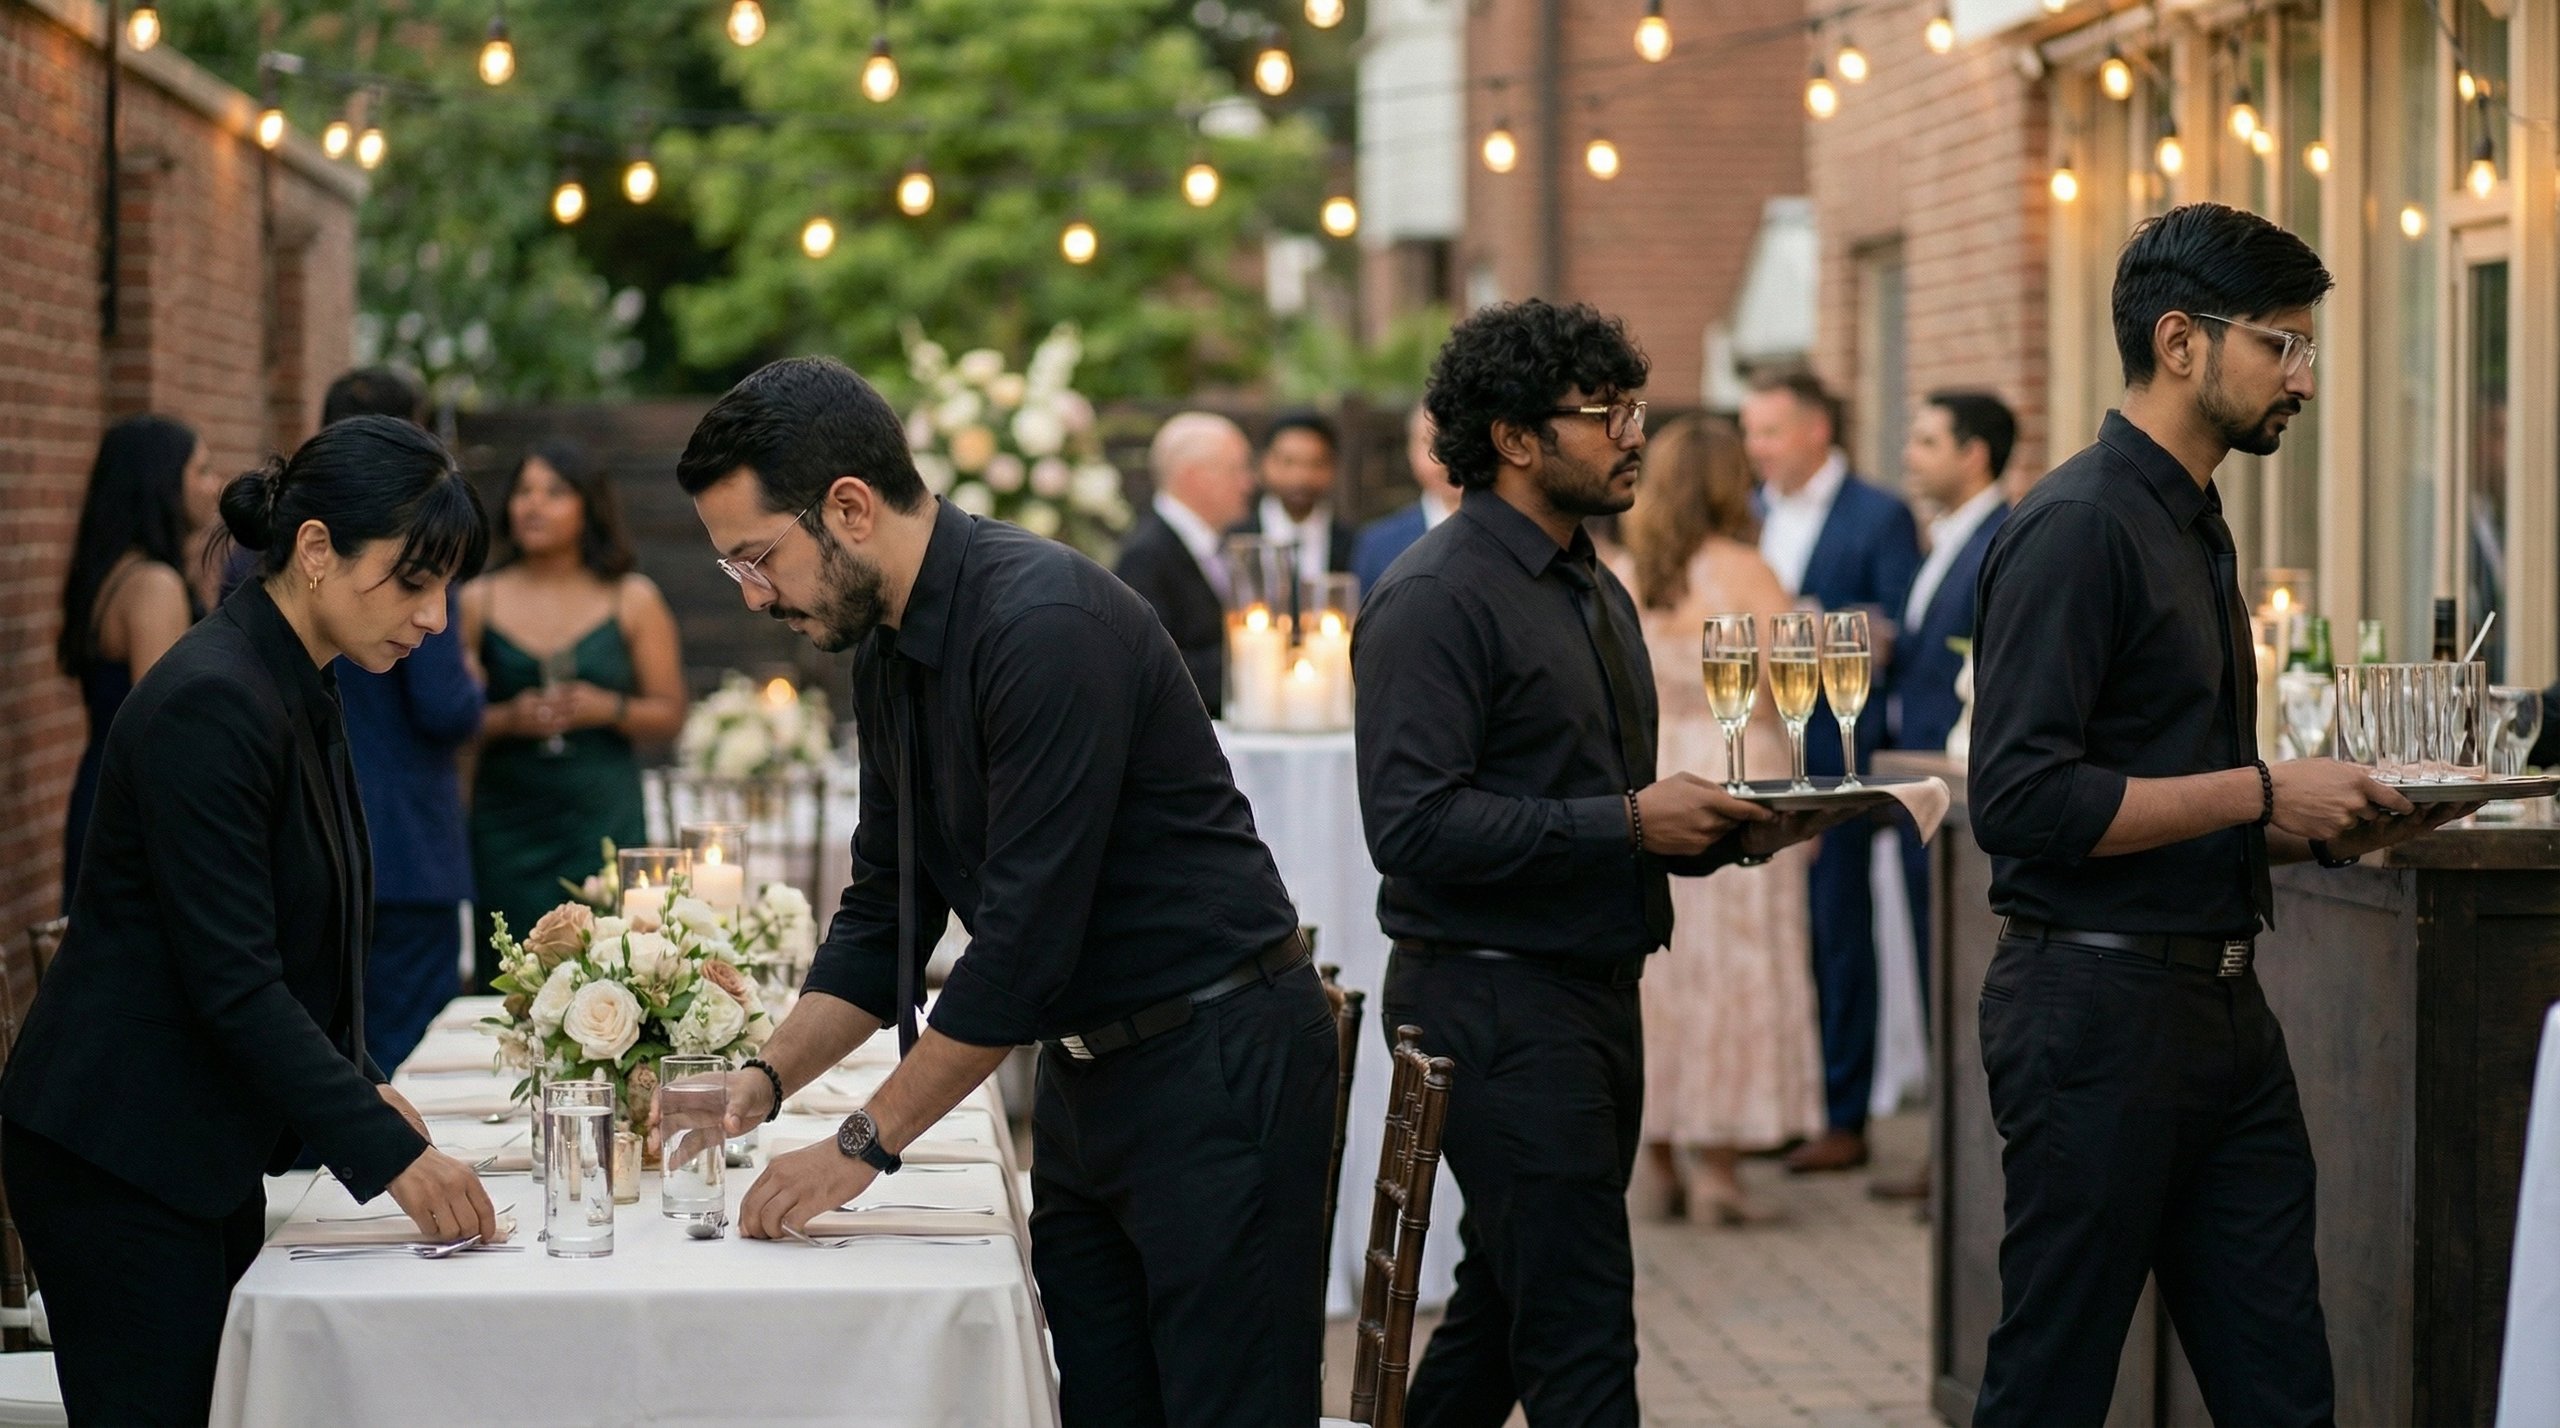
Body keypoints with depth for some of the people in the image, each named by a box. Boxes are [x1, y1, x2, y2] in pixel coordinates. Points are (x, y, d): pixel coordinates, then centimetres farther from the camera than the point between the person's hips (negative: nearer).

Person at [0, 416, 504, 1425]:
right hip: (117, 1157, -10)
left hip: (204, 1151, 10)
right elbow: (231, 980, -23)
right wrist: (387, 1152, -23)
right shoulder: (211, 702, -20)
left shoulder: (296, 692, 10)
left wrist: (360, 1087, 8)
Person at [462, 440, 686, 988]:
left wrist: (609, 708, -11)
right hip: (507, 827, 1)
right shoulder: (479, 603, 7)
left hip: (604, 821, 0)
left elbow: (670, 714, 6)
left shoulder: (633, 600, 7)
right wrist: (505, 720, -13)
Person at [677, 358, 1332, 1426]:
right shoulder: (888, 654, 7)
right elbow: (884, 912, 16)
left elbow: (1029, 931, -25)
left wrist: (867, 1143, -18)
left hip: (1217, 1063, -9)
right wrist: (768, 1077, 2)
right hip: (1084, 1070, 9)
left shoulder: (1046, 624, -23)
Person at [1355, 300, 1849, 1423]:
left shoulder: (1596, 593, 18)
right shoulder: (1437, 599, -13)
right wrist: (1628, 822, -21)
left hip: (1594, 994, 9)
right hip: (1494, 1001, -9)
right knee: (1582, 1336, -11)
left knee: (1504, 1313, 16)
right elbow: (1415, 825, -22)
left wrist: (1727, 832, 6)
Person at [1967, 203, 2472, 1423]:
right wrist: (2264, 791, -17)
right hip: (2097, 1010, -9)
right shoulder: (2077, 530, -14)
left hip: (2220, 1004, 9)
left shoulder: (2193, 527, 17)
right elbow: (2023, 803, -23)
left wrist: (2332, 822, 8)